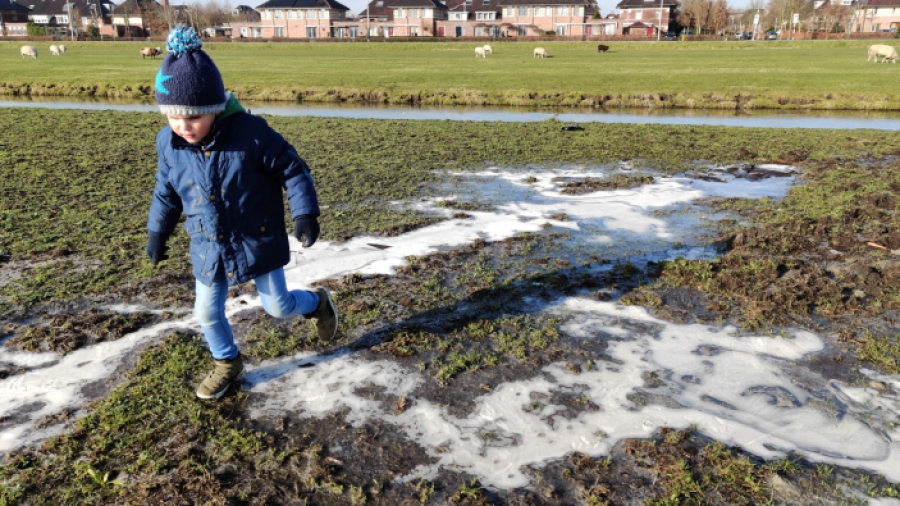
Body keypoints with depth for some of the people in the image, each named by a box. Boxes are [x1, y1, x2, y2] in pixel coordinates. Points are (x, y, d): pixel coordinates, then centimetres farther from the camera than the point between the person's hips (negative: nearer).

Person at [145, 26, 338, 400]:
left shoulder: (251, 134, -23)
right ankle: (227, 363, 39)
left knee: (278, 306, 7)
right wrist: (157, 233, 15)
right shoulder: (168, 144, -8)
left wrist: (305, 214, -21)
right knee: (207, 313, 11)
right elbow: (166, 192, 9)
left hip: (258, 242, -4)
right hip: (209, 249, 4)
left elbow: (292, 170, -14)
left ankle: (318, 302, 40)